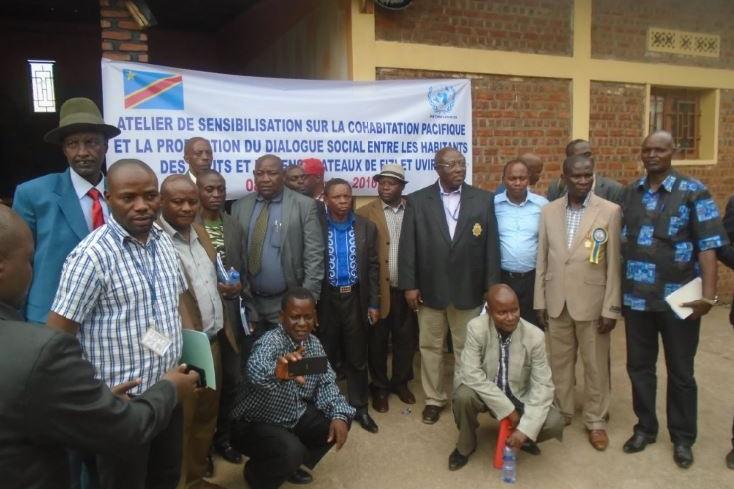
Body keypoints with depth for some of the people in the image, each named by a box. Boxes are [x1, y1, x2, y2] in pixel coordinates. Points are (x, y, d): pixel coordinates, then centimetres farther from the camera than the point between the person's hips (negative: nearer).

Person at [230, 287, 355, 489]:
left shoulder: (313, 343, -5)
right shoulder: (271, 341, -27)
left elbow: (326, 382, -1)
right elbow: (255, 370, -50)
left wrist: (339, 415, -18)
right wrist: (277, 371, -73)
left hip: (294, 415, 7)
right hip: (255, 423, -7)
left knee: (341, 418, -3)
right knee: (291, 451, -30)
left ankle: (292, 465, 18)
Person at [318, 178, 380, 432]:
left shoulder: (367, 227, 0)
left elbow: (373, 267, 2)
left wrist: (374, 303, 0)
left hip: (356, 299, 1)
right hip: (326, 300, -1)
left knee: (357, 358, 11)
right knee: (326, 357, 12)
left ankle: (360, 407, 26)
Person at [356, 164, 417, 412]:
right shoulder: (365, 213, -3)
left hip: (407, 288, 2)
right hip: (378, 289, -2)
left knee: (405, 338, 14)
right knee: (377, 340, 10)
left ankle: (401, 382, 33)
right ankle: (379, 387, 27)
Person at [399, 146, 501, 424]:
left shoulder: (484, 200, 0)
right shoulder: (417, 200, -1)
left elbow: (491, 246, 1)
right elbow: (408, 246, -2)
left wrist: (491, 286, -1)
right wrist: (409, 285, -6)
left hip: (469, 290, 0)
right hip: (430, 290, 0)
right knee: (430, 347, 12)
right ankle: (434, 398, 30)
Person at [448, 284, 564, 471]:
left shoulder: (535, 336, -20)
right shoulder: (476, 328, -23)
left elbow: (542, 386, -17)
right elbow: (471, 374, -25)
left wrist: (525, 429, -27)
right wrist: (507, 409, -28)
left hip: (520, 396, 1)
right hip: (486, 393, 0)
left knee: (554, 423, -24)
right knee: (463, 396, -32)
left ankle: (521, 436, 13)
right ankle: (465, 447, 1)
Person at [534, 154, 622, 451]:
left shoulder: (610, 211, -7)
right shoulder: (548, 211, 2)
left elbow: (614, 263, -7)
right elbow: (542, 260, 5)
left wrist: (611, 308, -8)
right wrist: (540, 301, 4)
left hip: (592, 302, -2)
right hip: (557, 302, 3)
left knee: (595, 365, 9)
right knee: (559, 363, 15)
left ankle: (596, 421, 27)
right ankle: (561, 413, 32)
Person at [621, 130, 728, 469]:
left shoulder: (694, 192, -5)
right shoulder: (630, 193, 7)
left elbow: (708, 245, -10)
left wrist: (708, 293, -18)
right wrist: (616, 289, 7)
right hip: (636, 297, 4)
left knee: (680, 371, 11)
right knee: (639, 366, 14)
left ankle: (682, 438, 28)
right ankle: (645, 428, 32)